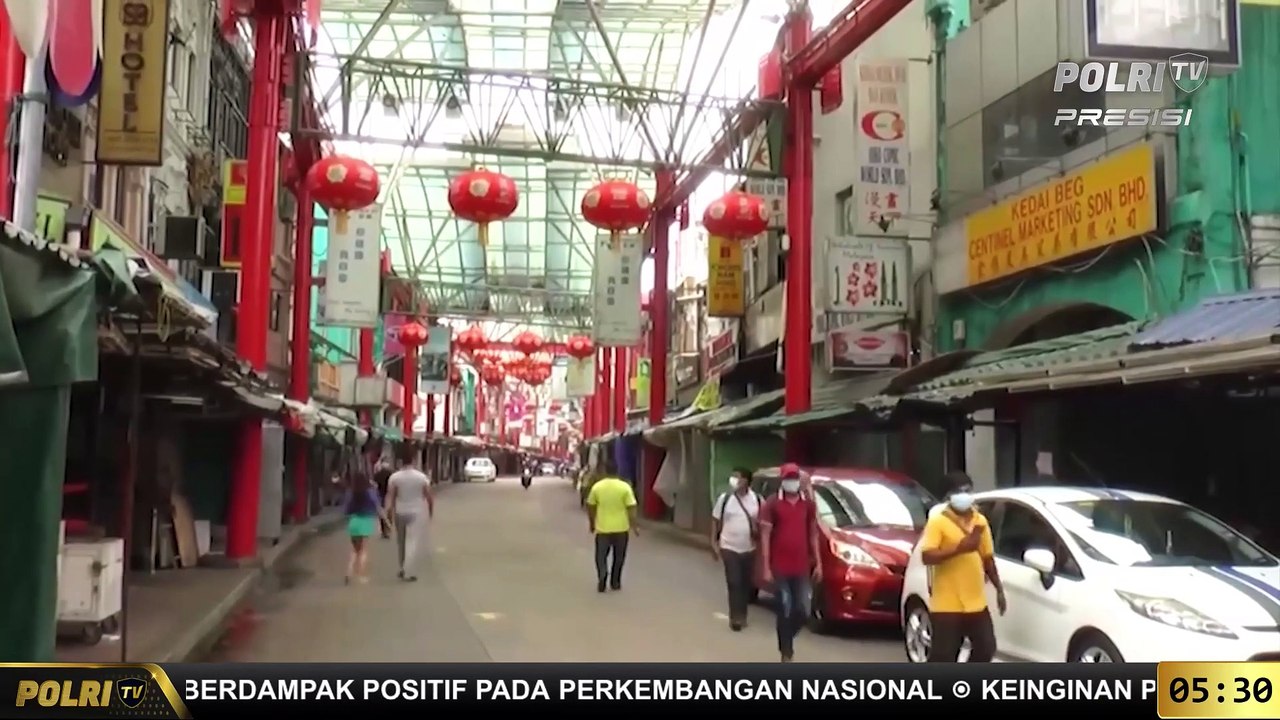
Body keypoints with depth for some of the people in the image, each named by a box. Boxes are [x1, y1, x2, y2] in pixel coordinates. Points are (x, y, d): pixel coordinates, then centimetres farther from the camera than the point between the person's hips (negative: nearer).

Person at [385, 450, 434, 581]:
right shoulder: (421, 477, -8)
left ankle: (403, 569, 29)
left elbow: (390, 496, -11)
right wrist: (431, 510, 12)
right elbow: (429, 496, -2)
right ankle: (408, 572, -10)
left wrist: (389, 511, -9)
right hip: (415, 513, -2)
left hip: (400, 513, 2)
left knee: (401, 542, 18)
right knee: (412, 543, -4)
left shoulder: (394, 477, -5)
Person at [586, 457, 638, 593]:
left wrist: (591, 523, 18)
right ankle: (615, 582, 19)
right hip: (621, 528, 0)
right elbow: (631, 508, -11)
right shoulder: (625, 487, -10)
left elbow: (590, 507, 4)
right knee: (619, 557, 15)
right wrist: (634, 526, -2)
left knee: (601, 555, 9)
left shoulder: (597, 486, -4)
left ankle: (602, 573, -16)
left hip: (602, 528, 0)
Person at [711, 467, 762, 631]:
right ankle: (736, 617, -4)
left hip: (749, 549, 3)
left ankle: (741, 615, 24)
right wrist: (714, 543, -3)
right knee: (734, 584, -7)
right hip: (729, 548, -3)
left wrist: (758, 530, -9)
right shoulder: (725, 499, -5)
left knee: (746, 584, 10)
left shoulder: (756, 499, -1)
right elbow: (716, 521, 1)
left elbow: (761, 521, 11)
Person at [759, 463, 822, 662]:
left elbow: (813, 535, 14)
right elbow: (765, 536, -5)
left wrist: (818, 563, 8)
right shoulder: (772, 504, -4)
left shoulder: (808, 504, 8)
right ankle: (786, 653, 11)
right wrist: (766, 568, -10)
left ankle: (787, 638, 31)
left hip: (802, 568, 3)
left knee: (803, 611, 4)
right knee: (785, 612, 0)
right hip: (780, 568, -3)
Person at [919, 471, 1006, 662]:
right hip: (947, 605, -6)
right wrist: (959, 548, -26)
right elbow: (927, 556, -20)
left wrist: (999, 589, 17)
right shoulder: (938, 522, -9)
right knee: (943, 655, -3)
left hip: (976, 603, 6)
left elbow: (988, 558, 18)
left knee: (986, 648, 10)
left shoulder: (980, 521, 11)